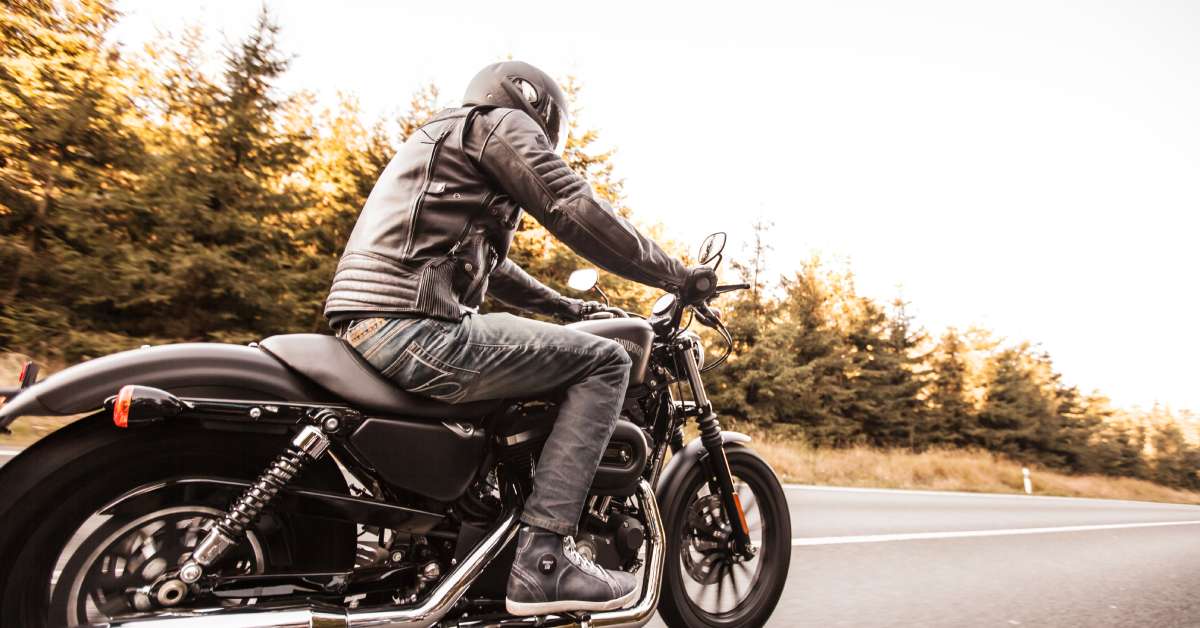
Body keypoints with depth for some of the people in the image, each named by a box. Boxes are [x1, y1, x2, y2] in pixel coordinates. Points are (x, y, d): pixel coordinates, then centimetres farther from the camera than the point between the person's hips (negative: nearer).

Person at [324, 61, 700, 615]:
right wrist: (677, 275, 2)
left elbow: (490, 265, 36)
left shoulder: (441, 135, 34)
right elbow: (578, 215, -8)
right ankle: (541, 559, -12)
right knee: (603, 362, -7)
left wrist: (570, 307, 35)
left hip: (361, 328, 11)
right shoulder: (503, 120, 6)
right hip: (414, 325, -11)